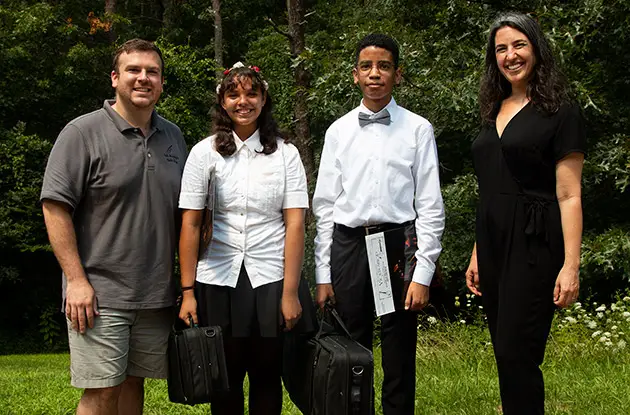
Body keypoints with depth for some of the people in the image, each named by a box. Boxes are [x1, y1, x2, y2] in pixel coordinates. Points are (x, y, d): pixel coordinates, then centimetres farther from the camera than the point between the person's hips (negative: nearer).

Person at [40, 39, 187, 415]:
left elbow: (184, 211, 20)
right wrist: (76, 280, -14)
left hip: (156, 295, 5)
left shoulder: (173, 137, 13)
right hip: (99, 294, -5)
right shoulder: (83, 133, -5)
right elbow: (55, 207, -9)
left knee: (134, 383, 11)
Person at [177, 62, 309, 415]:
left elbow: (295, 224, -3)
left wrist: (290, 292, -9)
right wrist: (188, 292, -6)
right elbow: (190, 225, 0)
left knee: (267, 375, 6)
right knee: (224, 377, 7)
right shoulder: (205, 153, 3)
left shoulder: (286, 154, 3)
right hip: (218, 279, 0)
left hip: (270, 279, 0)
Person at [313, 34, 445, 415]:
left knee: (400, 357, 4)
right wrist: (323, 275, 5)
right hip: (348, 245, 2)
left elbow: (430, 205, -1)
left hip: (399, 245, -2)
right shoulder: (338, 131, 8)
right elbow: (325, 205, 9)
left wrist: (423, 273, -8)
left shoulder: (417, 129, 0)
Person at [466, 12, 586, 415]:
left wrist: (571, 265, -16)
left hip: (533, 244, -7)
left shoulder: (559, 113, -4)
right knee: (508, 355, 9)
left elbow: (569, 196, -9)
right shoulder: (495, 112, 15)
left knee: (515, 354, -10)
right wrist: (478, 255, 15)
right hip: (494, 242, 7)